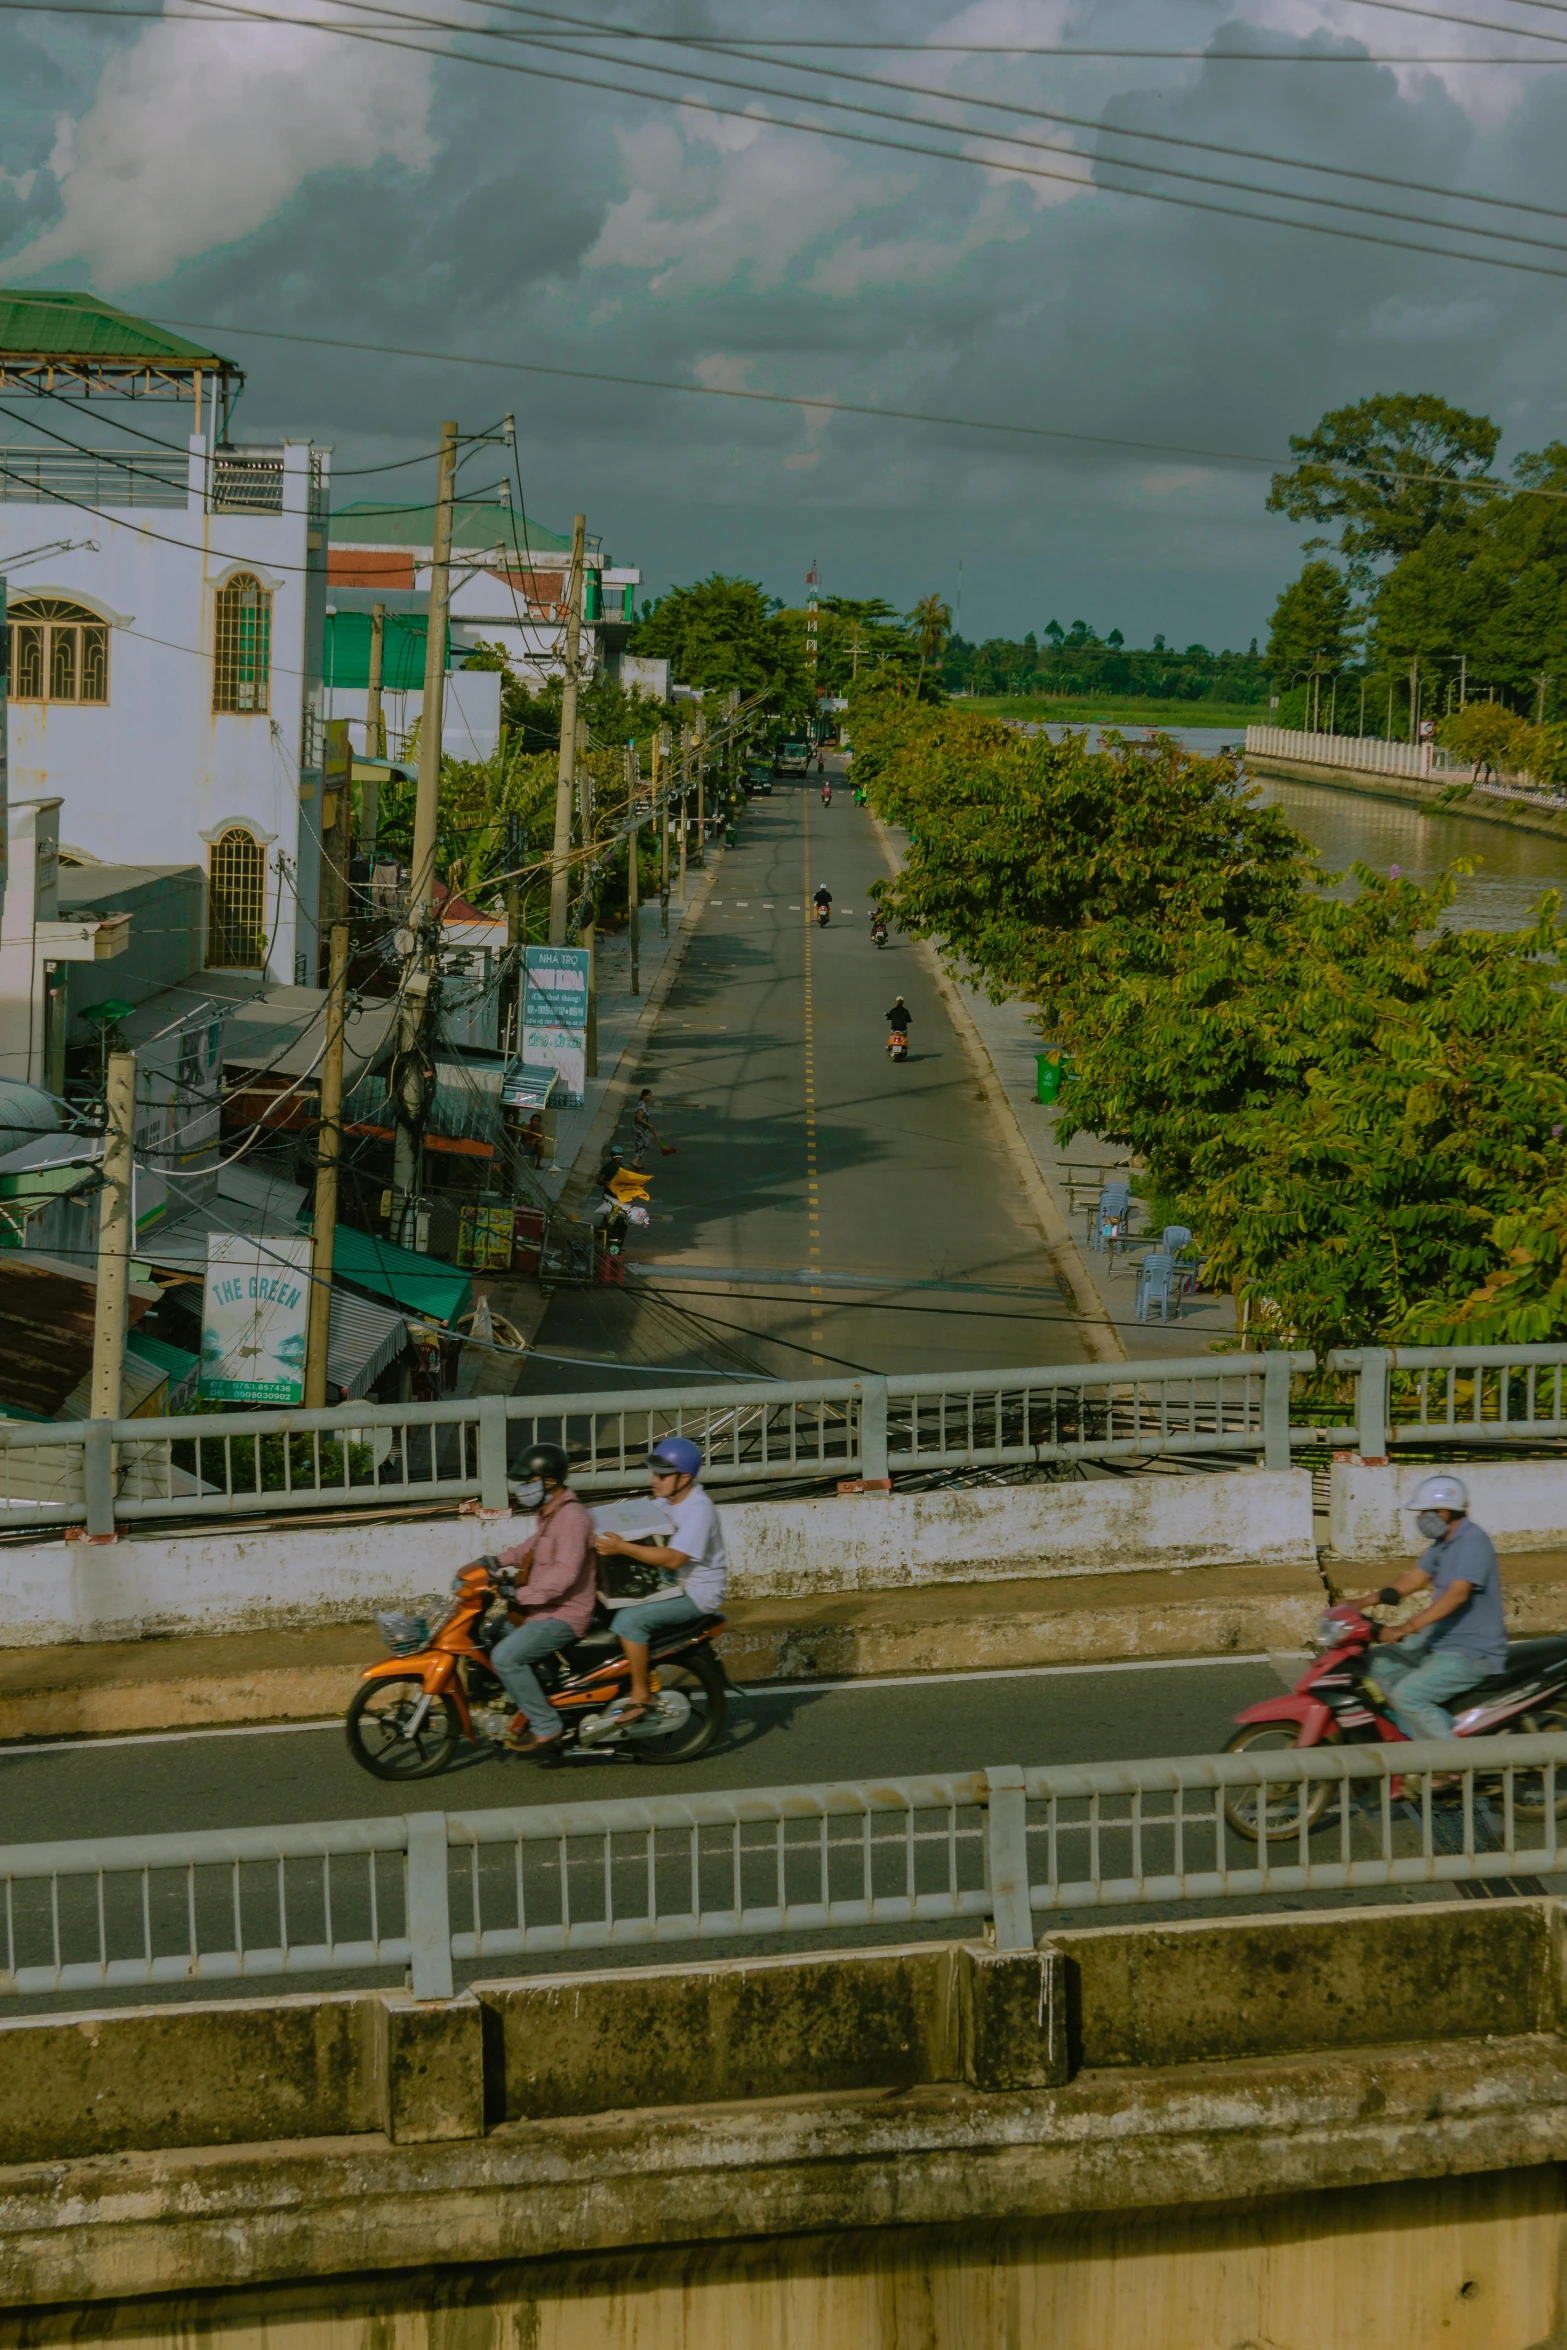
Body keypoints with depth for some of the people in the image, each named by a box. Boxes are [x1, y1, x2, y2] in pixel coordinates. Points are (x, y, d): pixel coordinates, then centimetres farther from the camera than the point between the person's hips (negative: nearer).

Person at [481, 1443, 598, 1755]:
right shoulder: (551, 1513, 12)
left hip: (564, 1614, -11)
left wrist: (522, 1595, -33)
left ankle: (545, 1726, -16)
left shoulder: (572, 1518, -22)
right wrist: (498, 1560, 14)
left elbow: (565, 1573, -32)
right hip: (544, 1606, 11)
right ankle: (527, 1709, 21)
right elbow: (534, 1546, 29)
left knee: (505, 1657, -24)